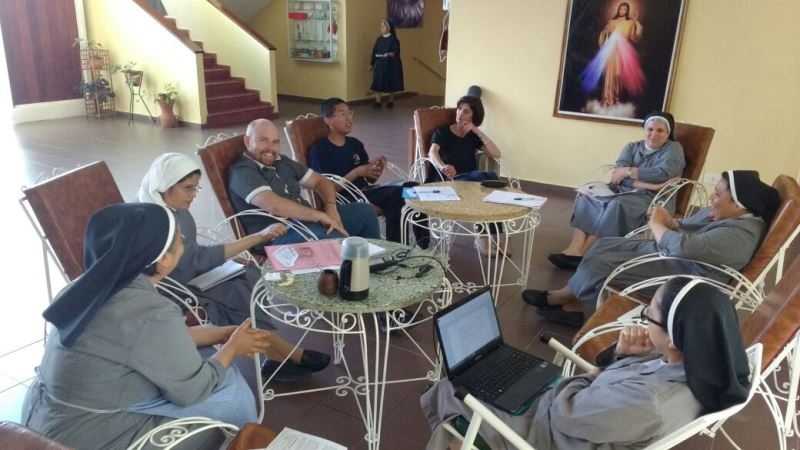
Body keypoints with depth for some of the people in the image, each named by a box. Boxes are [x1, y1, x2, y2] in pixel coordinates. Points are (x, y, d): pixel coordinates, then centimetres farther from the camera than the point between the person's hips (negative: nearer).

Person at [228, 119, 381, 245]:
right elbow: (274, 206, -26)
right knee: (338, 240, -34)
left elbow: (321, 182, 19)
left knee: (364, 211, 2)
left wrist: (331, 208, -3)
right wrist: (320, 216, -21)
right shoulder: (242, 172, -10)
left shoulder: (282, 162, 16)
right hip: (277, 236, -9)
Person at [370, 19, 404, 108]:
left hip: (390, 64, -4)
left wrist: (392, 55, -33)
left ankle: (391, 101, 18)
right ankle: (377, 102, 1)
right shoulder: (379, 39, 10)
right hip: (379, 64, 4)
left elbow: (396, 51, -12)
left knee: (391, 84, 5)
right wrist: (371, 64, 10)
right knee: (377, 83, -3)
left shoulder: (393, 39, -4)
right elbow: (374, 51, 11)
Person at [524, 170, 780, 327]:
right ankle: (574, 308, 6)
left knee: (599, 265, -14)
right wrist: (670, 223, -8)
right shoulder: (723, 213, 3)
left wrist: (656, 224, -18)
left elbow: (682, 246, -36)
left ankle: (556, 299, 12)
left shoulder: (740, 234, -28)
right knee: (605, 245, 6)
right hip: (665, 255, 11)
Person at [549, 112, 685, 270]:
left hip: (651, 198, -5)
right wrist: (641, 183, -18)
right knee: (587, 198, -21)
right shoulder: (632, 147, 17)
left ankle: (582, 253, -32)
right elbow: (618, 172, -1)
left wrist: (628, 171, -10)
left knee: (616, 206, -35)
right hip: (623, 190, 5)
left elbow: (663, 174, -14)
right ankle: (574, 249, -35)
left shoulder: (674, 149, 5)